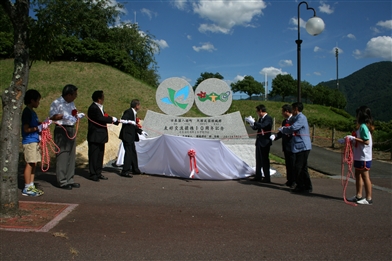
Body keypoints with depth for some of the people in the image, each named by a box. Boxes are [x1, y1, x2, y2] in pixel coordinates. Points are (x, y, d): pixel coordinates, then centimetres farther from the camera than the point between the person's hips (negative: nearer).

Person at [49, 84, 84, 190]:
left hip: (71, 130, 8)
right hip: (61, 130, -8)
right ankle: (62, 181, 3)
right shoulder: (56, 103, -9)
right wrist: (63, 116, -25)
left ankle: (69, 180, 19)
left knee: (71, 156, 10)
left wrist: (78, 116, 5)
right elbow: (52, 117, -15)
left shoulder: (71, 103, 16)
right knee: (62, 156, -5)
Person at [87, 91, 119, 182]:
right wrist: (112, 119, -15)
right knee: (94, 155, -1)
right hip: (95, 136, -10)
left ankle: (98, 173, 23)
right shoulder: (93, 108, -17)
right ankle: (93, 174, 7)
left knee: (100, 154, 14)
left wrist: (117, 121, 9)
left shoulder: (100, 107, 14)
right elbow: (100, 118, -27)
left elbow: (104, 117, 16)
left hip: (100, 136, 10)